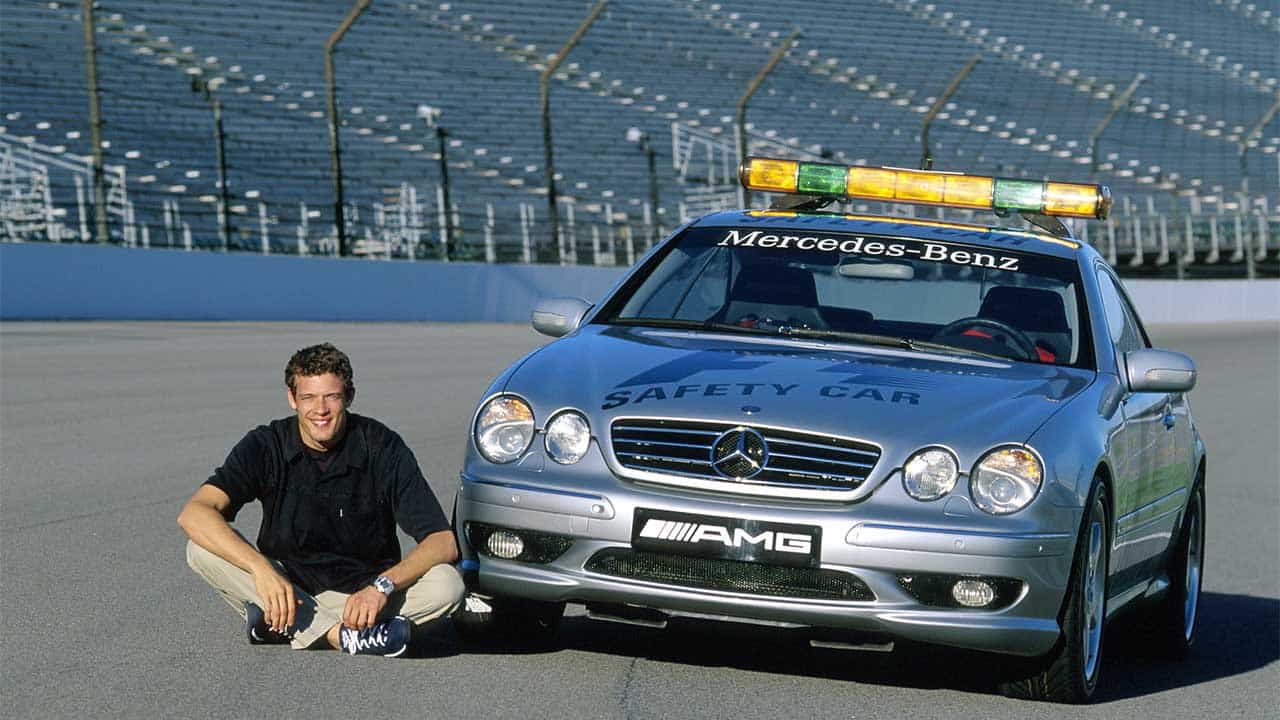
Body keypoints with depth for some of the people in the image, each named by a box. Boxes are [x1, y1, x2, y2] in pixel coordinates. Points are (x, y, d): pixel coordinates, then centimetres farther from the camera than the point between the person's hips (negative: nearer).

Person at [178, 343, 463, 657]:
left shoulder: (382, 448, -11)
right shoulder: (266, 446, -9)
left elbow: (443, 542, -15)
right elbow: (194, 513, -23)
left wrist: (383, 586, -33)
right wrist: (261, 568, -38)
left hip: (361, 595, 0)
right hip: (284, 585, 1)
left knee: (447, 584, -27)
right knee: (202, 550, -25)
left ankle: (284, 626, -23)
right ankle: (341, 634, -34)